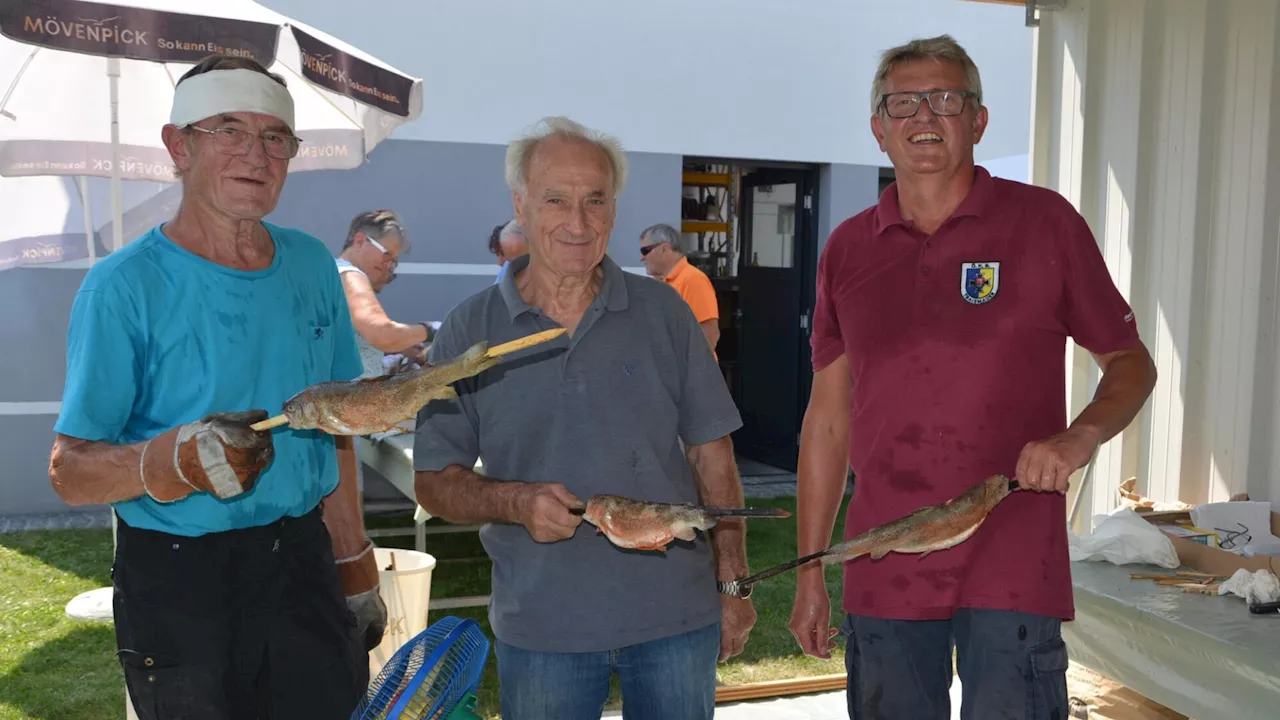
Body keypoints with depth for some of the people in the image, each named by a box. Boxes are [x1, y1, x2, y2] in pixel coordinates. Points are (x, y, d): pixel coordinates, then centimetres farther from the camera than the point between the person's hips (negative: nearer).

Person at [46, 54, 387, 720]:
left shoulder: (312, 265, 5)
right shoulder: (123, 286, -11)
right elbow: (70, 471, -13)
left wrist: (355, 571, 14)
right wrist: (178, 459, -32)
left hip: (304, 560, 5)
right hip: (179, 586, -4)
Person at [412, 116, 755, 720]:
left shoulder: (662, 312, 1)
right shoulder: (470, 330, -2)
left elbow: (712, 457, 5)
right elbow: (434, 482, 1)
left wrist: (734, 585, 3)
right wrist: (516, 503, -18)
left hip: (677, 616, 1)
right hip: (540, 626, 0)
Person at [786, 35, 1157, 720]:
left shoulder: (1044, 221, -1)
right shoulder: (847, 248, 7)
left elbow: (1130, 362, 7)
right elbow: (828, 419, 10)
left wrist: (1080, 437, -15)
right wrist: (808, 570, 9)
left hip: (1012, 568, -2)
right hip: (883, 572, 3)